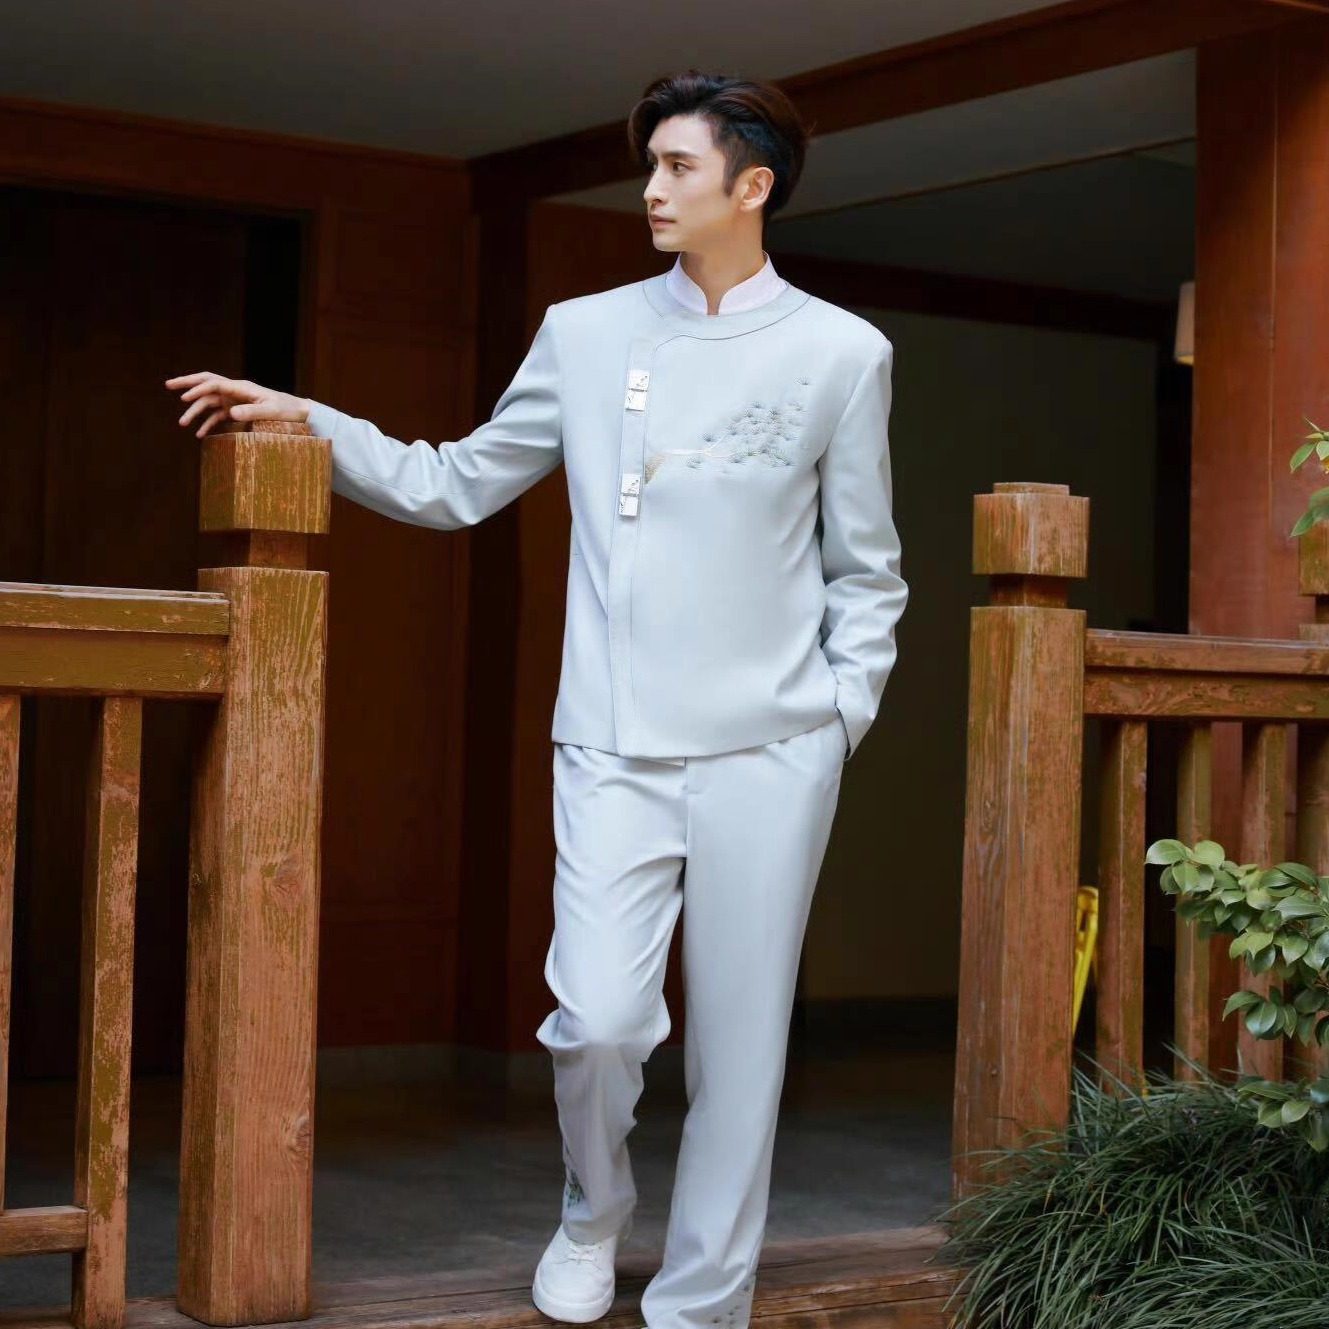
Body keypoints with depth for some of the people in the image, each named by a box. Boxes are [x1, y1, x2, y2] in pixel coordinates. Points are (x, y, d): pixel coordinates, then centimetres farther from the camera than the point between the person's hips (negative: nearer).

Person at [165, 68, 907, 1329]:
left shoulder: (840, 352, 4)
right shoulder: (586, 332, 9)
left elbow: (864, 568, 9)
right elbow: (458, 483, 15)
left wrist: (843, 707, -2)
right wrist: (310, 424, 6)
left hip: (769, 753, -1)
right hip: (614, 749, 1)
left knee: (739, 1044, 3)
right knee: (598, 1020, -12)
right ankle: (593, 1211, 20)